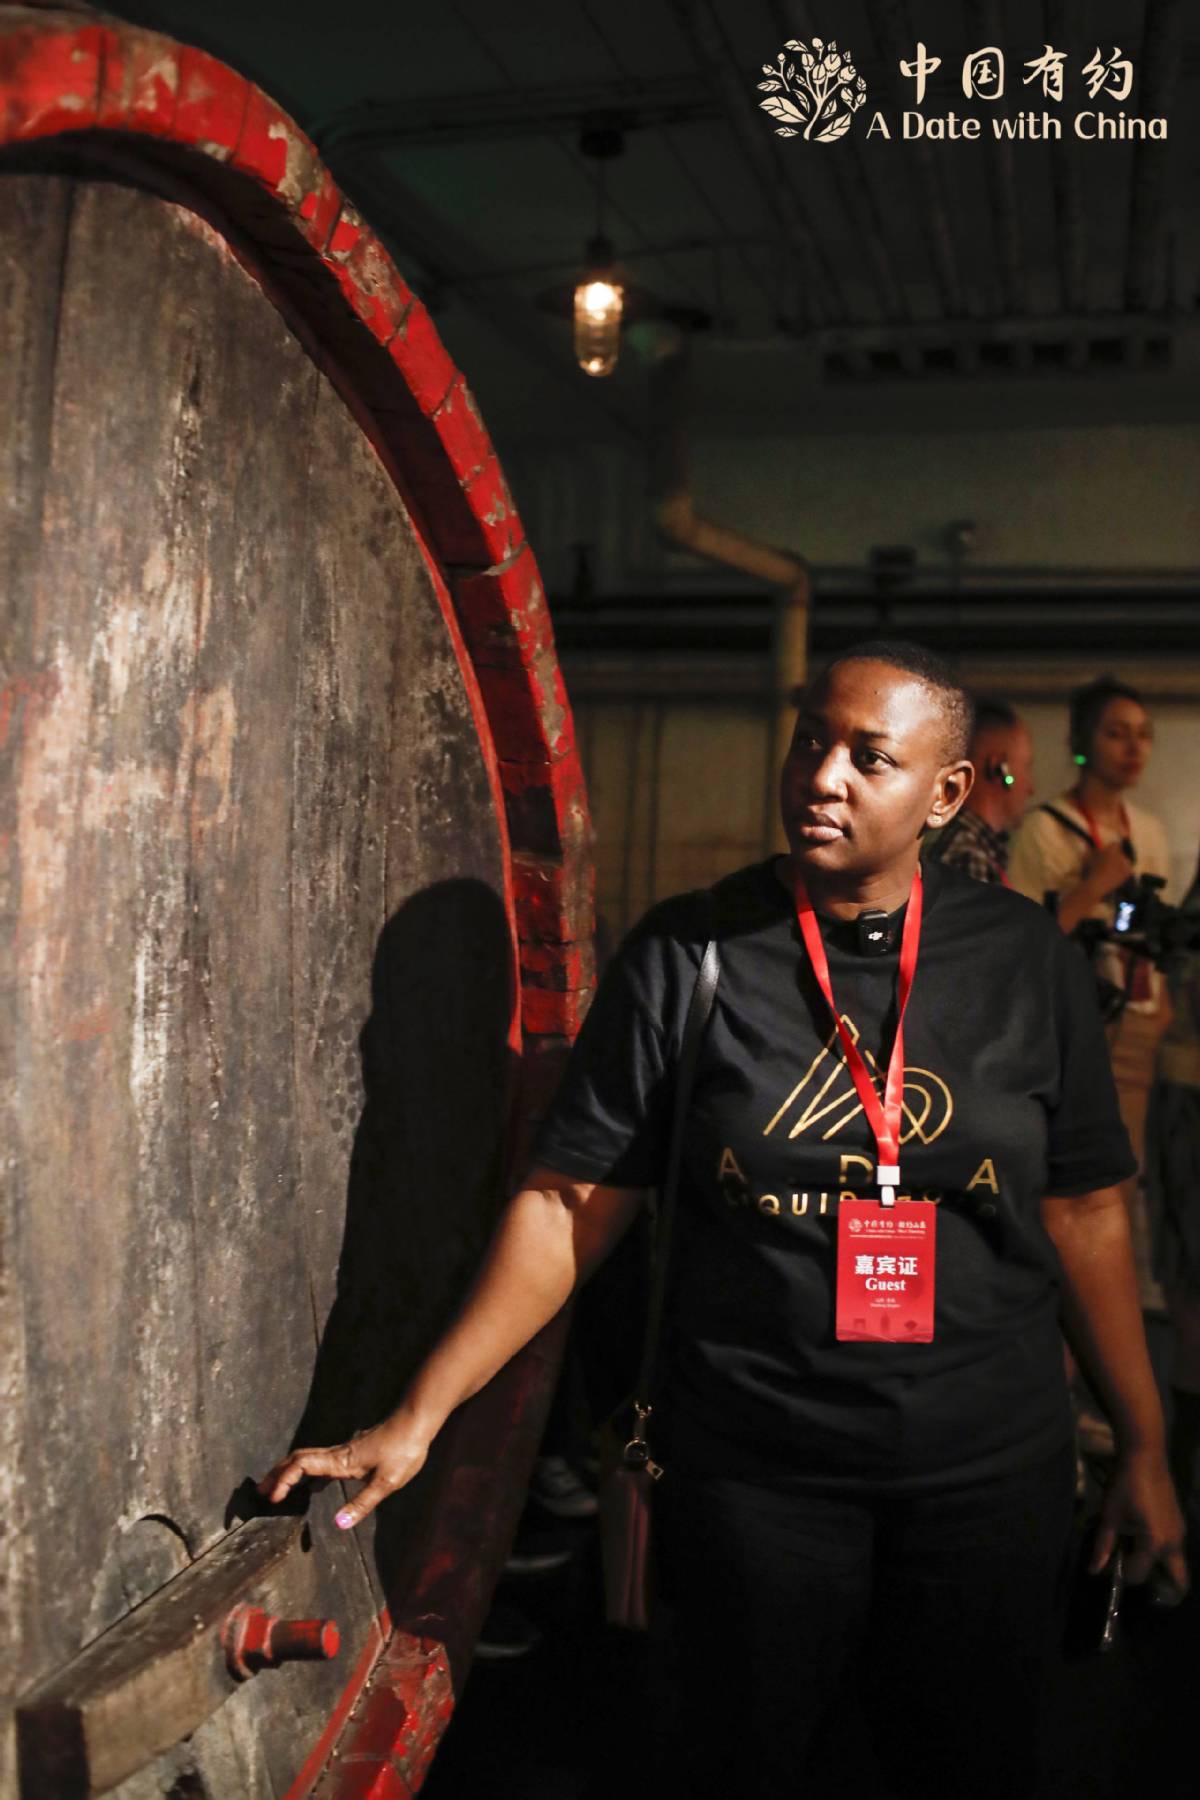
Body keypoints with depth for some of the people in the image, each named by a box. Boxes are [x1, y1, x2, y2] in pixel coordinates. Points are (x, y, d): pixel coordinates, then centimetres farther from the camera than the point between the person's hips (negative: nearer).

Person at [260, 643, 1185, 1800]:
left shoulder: (1025, 958, -2)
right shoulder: (686, 956, -8)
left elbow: (1084, 1211, 4)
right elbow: (571, 1203, -8)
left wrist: (1143, 1451, 6)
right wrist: (416, 1419, -11)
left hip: (989, 1476, 2)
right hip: (750, 1475, -1)